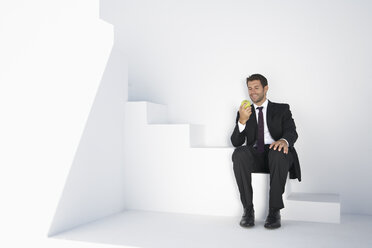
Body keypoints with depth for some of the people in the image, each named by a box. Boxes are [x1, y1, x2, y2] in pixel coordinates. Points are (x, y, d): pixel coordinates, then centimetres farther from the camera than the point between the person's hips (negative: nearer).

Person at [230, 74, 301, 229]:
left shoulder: (282, 109, 16)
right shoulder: (244, 113, 20)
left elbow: (292, 132, -2)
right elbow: (236, 142, 9)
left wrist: (284, 140, -27)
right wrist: (242, 121, -10)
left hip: (275, 154, -1)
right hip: (255, 156, 2)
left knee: (279, 154, -37)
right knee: (239, 153, -32)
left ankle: (274, 211, -30)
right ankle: (248, 209, -26)